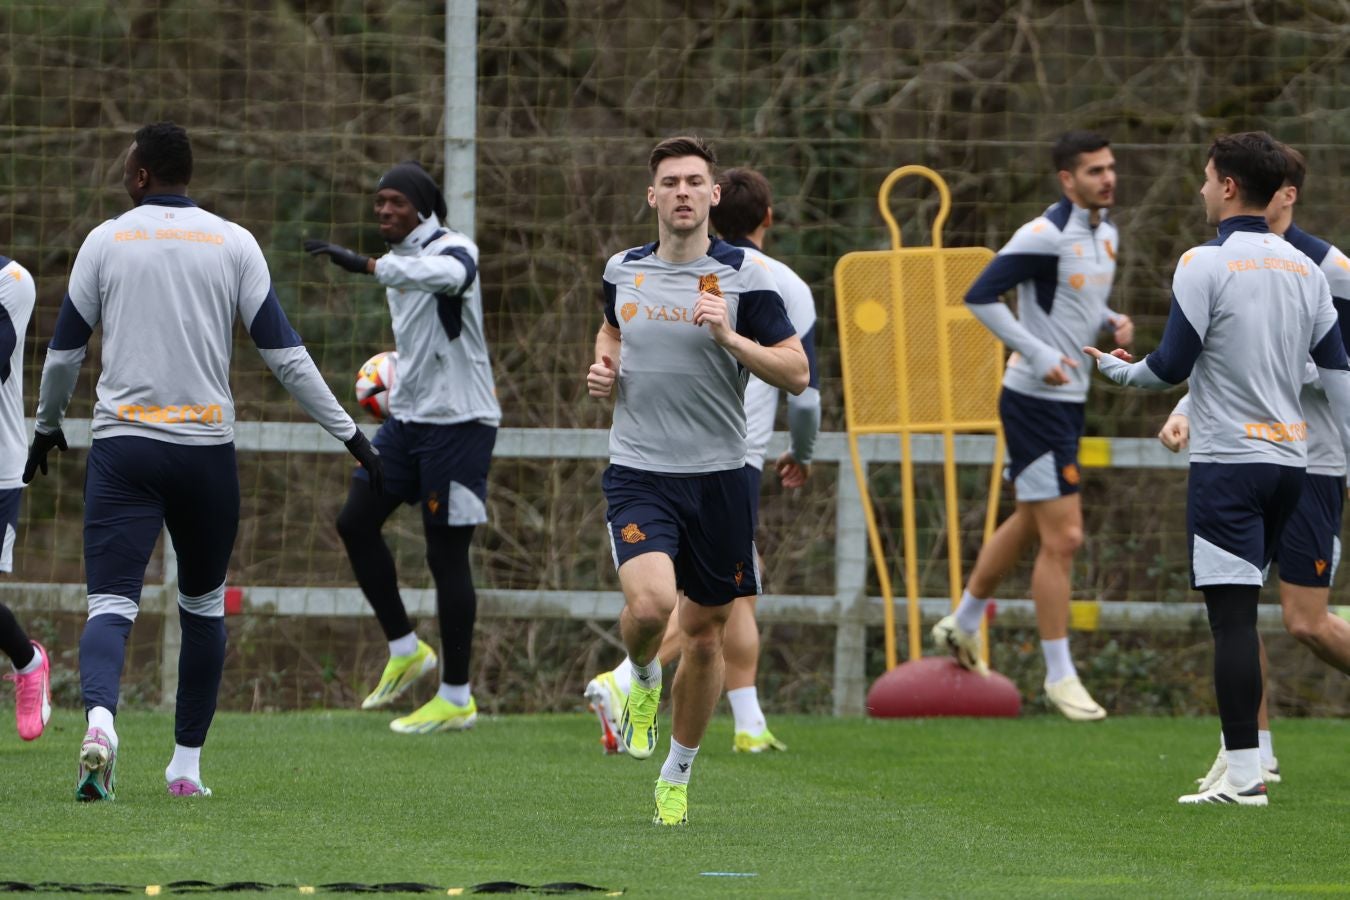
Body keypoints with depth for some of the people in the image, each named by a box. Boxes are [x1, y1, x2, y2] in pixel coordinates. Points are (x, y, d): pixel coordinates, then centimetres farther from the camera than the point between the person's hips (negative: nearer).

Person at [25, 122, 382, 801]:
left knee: (112, 603, -8)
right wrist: (349, 433, 4)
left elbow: (63, 352, 10)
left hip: (122, 446, -1)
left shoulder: (106, 241, 5)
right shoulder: (233, 243, 4)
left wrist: (47, 428, 28)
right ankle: (186, 764, 19)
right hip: (206, 448, 1)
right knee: (203, 606, 18)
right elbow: (283, 351, 0)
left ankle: (100, 718, -36)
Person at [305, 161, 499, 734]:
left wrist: (364, 265, -48)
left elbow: (447, 274, -42)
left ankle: (456, 699, 4)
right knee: (355, 521, 1)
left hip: (457, 422, -9)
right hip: (407, 418, 9)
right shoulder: (401, 263, 13)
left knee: (446, 553, -4)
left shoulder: (452, 249, -15)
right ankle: (405, 652, 14)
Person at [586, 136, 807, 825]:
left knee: (705, 634, 7)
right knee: (650, 602, -24)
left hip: (718, 477, 0)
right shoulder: (623, 271, 5)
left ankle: (677, 777, 25)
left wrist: (730, 337, -19)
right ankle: (642, 678, 11)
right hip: (639, 475, 0)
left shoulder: (744, 278, -4)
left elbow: (797, 373, -5)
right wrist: (603, 369, 7)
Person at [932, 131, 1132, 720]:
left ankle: (962, 626, 41)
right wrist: (1039, 354, -24)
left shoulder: (1105, 232, 9)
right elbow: (980, 297, -20)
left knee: (1029, 525, 22)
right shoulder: (1046, 236, -19)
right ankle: (1059, 677, -2)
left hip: (1067, 400, 10)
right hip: (1036, 401, -10)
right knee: (1063, 538, -9)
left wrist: (1113, 322, 2)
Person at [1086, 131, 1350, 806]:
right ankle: (1242, 751, 16)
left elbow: (1171, 366, -11)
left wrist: (1114, 368, 9)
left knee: (1232, 616, -9)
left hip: (1228, 461, -7)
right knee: (1244, 612, 16)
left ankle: (1244, 775, -14)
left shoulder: (1206, 264, -10)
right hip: (1289, 458, 7)